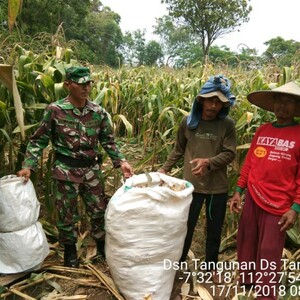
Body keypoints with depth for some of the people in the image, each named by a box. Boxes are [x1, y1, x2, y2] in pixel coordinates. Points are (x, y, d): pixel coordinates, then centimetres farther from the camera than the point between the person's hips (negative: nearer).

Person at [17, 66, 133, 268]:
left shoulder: (98, 112, -2)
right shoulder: (55, 110, -11)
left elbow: (109, 141, 4)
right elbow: (39, 140, -3)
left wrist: (121, 161, -8)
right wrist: (28, 166, -11)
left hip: (91, 169, 3)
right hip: (66, 170, -3)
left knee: (99, 210, 14)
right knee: (67, 213, 12)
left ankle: (102, 244, 38)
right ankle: (70, 250, 35)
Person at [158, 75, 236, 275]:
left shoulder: (227, 124, -8)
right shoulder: (188, 122, -3)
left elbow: (230, 154, -11)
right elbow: (179, 150, 8)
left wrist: (208, 162, -27)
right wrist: (164, 169, 3)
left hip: (218, 187, 0)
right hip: (192, 184, 0)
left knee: (214, 230, 17)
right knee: (186, 226, 14)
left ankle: (211, 266, 40)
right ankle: (177, 263, 36)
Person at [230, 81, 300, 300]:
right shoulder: (262, 130, 6)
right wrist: (238, 191, 7)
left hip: (278, 205, -4)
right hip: (252, 199, 5)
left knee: (269, 254, 5)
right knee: (246, 243, 17)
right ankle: (247, 282, 39)